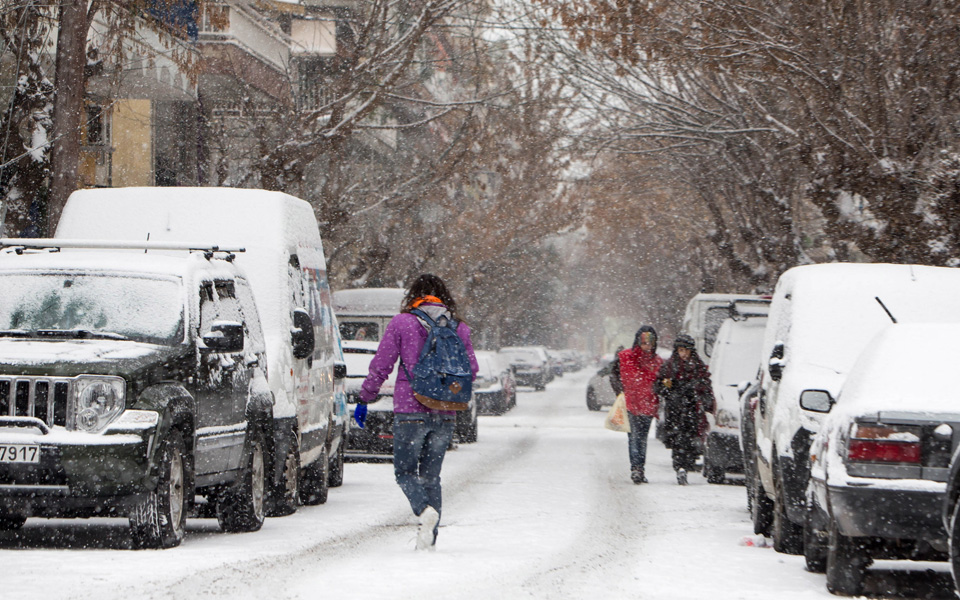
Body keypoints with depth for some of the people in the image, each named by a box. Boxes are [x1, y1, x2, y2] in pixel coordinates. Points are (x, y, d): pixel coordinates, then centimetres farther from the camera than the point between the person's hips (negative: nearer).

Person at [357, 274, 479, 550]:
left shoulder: (401, 323, -2)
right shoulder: (459, 328, 7)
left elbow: (381, 366, -3)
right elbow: (471, 369, 9)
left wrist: (365, 398, 9)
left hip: (410, 410, -3)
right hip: (445, 414, 4)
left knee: (405, 471, 6)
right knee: (431, 475, 12)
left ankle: (425, 509, -23)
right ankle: (429, 538, 5)